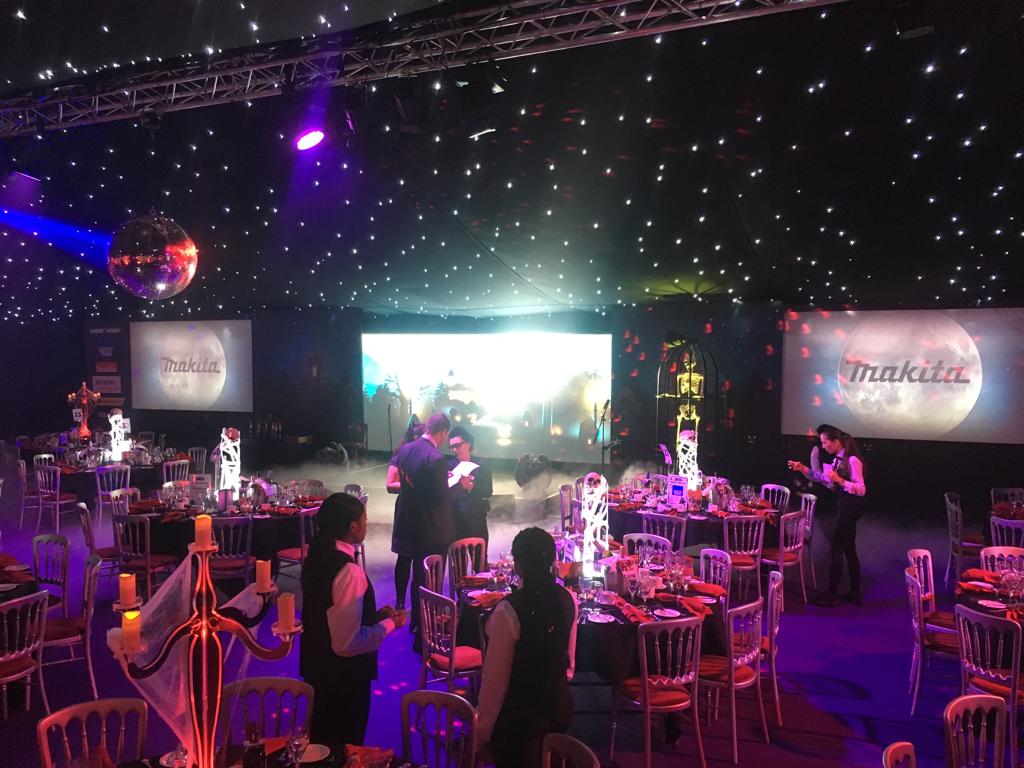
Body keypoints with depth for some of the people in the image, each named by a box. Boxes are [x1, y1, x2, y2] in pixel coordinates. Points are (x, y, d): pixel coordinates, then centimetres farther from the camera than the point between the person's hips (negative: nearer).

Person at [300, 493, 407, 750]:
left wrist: (374, 615, 6)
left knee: (322, 739, 27)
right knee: (343, 746, 14)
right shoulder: (349, 572, -29)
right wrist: (389, 624, -15)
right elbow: (348, 643, -29)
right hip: (343, 676, -8)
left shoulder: (318, 557, -2)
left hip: (317, 666, 8)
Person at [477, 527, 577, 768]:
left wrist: (482, 729, -5)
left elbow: (496, 677, -18)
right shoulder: (567, 598, -7)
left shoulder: (509, 610, -26)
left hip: (520, 712, -6)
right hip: (560, 705, 6)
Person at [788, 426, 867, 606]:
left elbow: (861, 490, -21)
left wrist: (839, 480, -30)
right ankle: (855, 594, 24)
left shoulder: (852, 460, -19)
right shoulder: (837, 459, 7)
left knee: (837, 548, -3)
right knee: (849, 549, 15)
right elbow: (824, 478, 13)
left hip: (851, 506, -9)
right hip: (844, 506, 9)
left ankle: (831, 596, 5)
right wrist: (803, 469, 5)